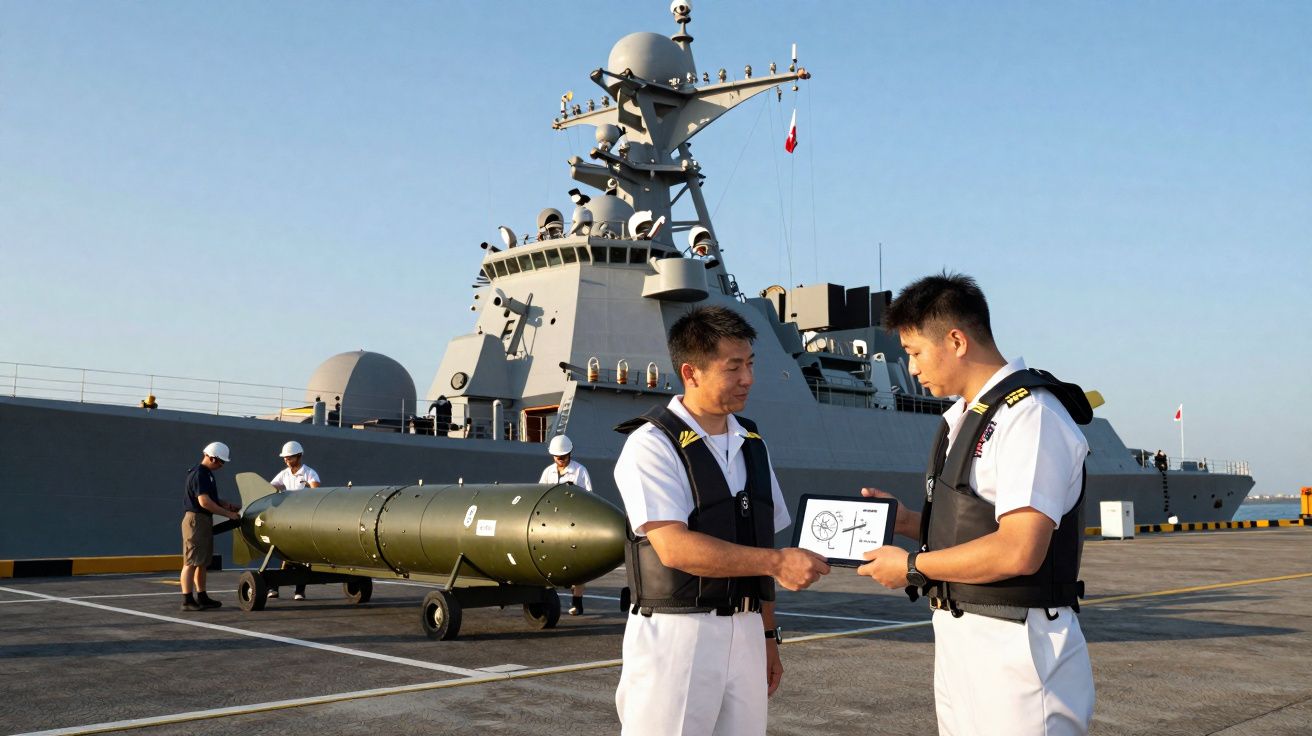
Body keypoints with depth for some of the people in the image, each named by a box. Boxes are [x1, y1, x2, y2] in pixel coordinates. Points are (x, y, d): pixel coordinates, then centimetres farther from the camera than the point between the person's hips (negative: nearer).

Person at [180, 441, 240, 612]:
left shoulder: (207, 474, 16)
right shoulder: (198, 474, -16)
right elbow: (204, 501, -23)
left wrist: (228, 505, 11)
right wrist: (228, 514, -18)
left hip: (205, 520, 10)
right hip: (195, 519, -10)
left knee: (203, 561, 13)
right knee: (191, 562, -9)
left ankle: (202, 597, 20)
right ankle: (187, 600, -8)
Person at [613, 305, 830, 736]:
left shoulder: (752, 444, 12)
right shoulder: (652, 445, -10)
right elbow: (674, 547, -21)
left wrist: (768, 634, 16)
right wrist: (778, 561, -21)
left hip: (746, 634, 6)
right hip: (675, 635, -6)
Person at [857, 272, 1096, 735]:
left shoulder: (1030, 417, -16)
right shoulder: (961, 419, 13)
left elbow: (1018, 551, -24)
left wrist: (913, 567, -14)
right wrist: (905, 522, 4)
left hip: (1016, 647, -8)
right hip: (957, 639, 9)